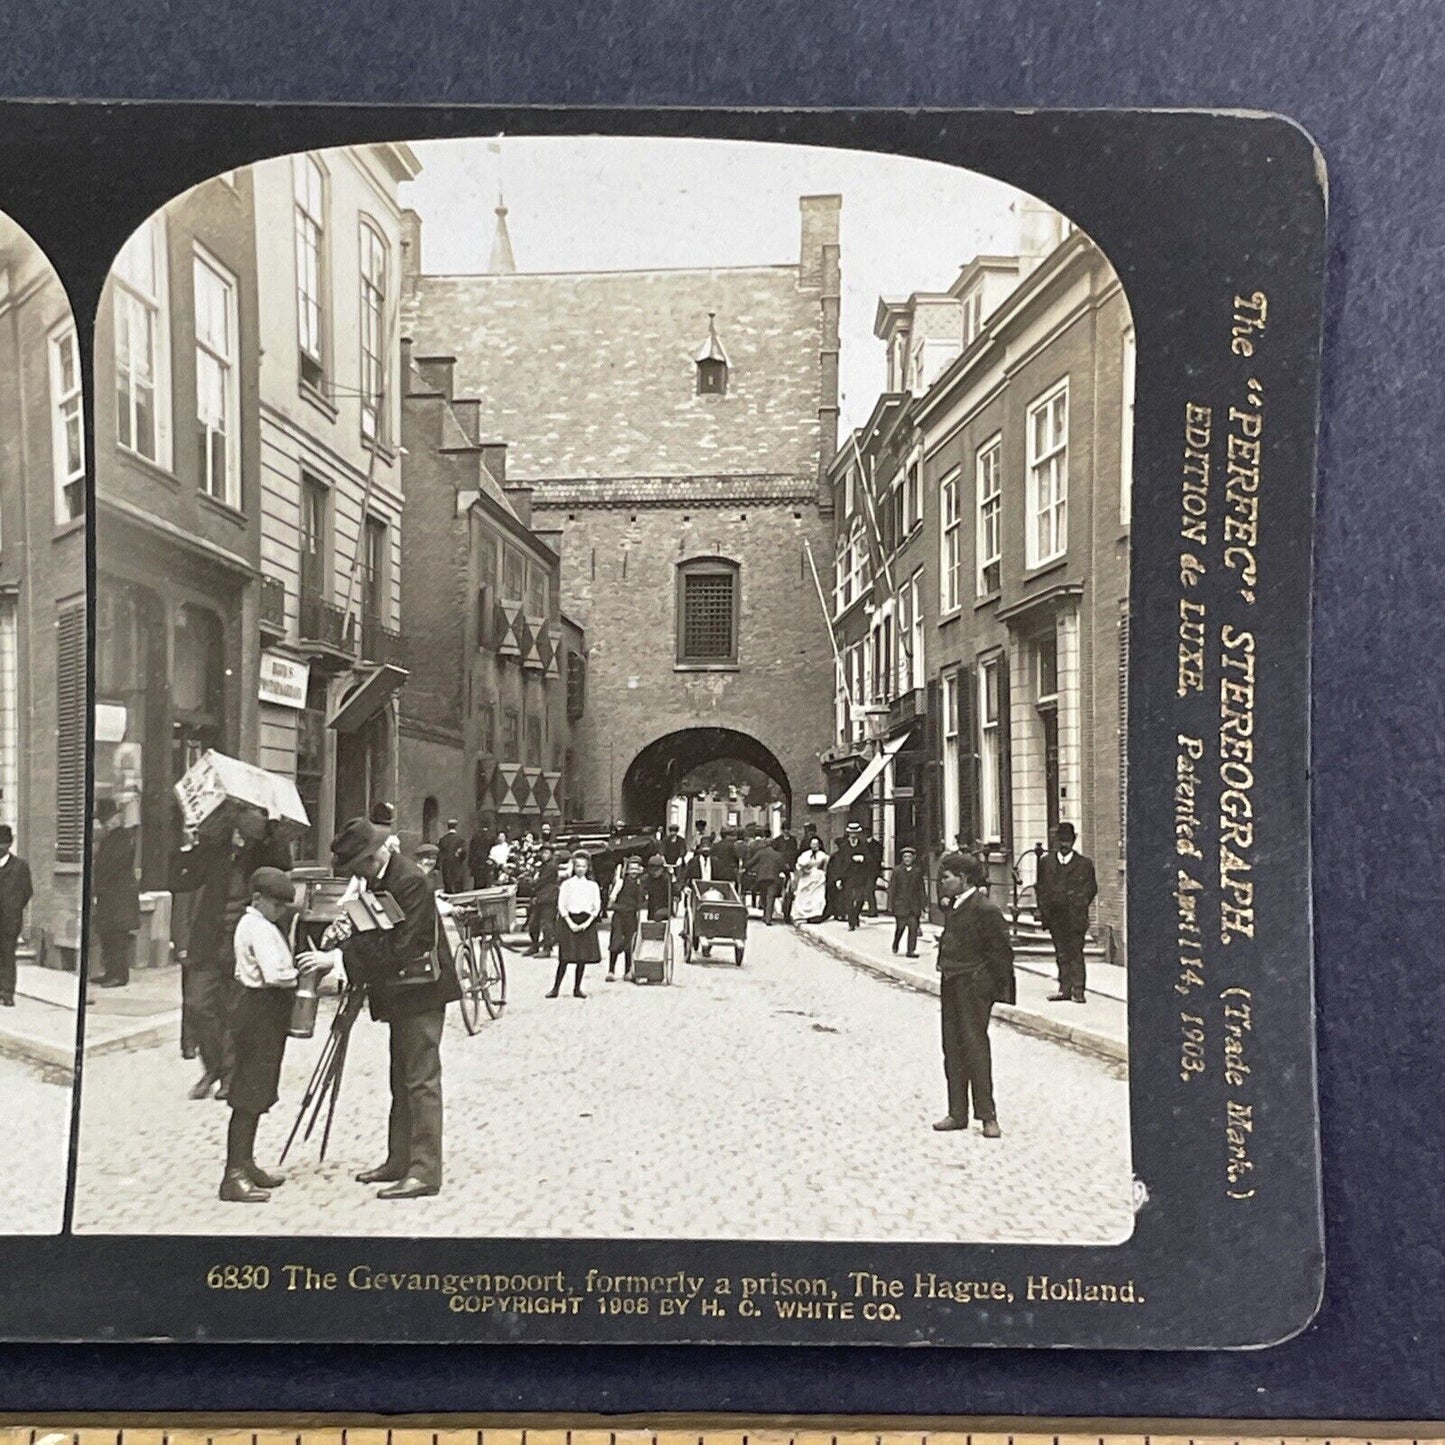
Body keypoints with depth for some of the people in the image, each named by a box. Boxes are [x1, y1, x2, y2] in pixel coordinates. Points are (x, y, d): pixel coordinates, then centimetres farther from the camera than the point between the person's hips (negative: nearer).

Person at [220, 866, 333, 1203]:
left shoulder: (255, 924, 16)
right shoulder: (259, 927, -16)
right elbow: (277, 975, -25)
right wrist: (313, 971, -14)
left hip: (266, 1012, 11)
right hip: (261, 1009, -11)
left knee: (258, 1093, 16)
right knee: (249, 1094, -8)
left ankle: (245, 1164, 25)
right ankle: (234, 1176, -5)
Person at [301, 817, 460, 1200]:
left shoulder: (410, 881, -22)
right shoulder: (378, 879, 8)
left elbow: (400, 949, -26)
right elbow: (375, 935, 15)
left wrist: (340, 957, -24)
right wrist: (340, 952, -2)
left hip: (421, 992, -10)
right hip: (400, 995, 10)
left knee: (421, 1081, -7)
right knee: (401, 1081, 15)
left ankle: (425, 1172, -4)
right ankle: (400, 1162, 24)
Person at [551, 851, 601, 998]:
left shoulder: (592, 886, 7)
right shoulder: (567, 884, 3)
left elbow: (597, 908, 4)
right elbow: (561, 906, -1)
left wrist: (587, 923, -9)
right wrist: (571, 923, -11)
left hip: (586, 923, 2)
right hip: (568, 921, -2)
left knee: (583, 958, 2)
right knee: (565, 958, -6)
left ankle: (577, 988, 10)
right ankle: (556, 988, -1)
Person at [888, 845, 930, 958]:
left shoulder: (918, 871, 5)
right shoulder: (897, 871, -1)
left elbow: (921, 889, 9)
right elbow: (891, 888, 0)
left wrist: (924, 905, 7)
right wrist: (890, 905, -4)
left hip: (914, 906, 1)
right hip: (900, 905, -1)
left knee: (914, 928, -7)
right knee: (899, 928, 8)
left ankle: (911, 951, -2)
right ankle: (895, 945, 34)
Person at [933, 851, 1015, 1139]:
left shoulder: (985, 910, -14)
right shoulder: (952, 906, 11)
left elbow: (1001, 951, -13)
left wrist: (999, 988, -12)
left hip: (974, 987, -8)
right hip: (952, 985, 9)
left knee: (974, 1045, -4)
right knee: (952, 1048, 10)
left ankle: (988, 1116, 6)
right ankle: (957, 1113, 19)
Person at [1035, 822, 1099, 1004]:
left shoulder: (1085, 864, 3)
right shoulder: (1045, 862, 10)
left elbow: (1091, 889, 5)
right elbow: (1041, 887, 11)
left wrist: (1078, 904, -5)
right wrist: (1044, 910, 2)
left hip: (1075, 918, -3)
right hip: (1055, 917, 3)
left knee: (1076, 954, -3)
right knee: (1061, 955, 8)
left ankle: (1077, 991, 0)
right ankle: (1064, 990, 13)